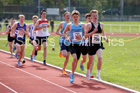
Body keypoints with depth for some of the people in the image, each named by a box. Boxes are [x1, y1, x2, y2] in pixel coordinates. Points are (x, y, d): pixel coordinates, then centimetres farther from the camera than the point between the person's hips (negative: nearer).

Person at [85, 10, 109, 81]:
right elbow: (85, 35, -12)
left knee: (100, 58, -21)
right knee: (90, 60, 12)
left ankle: (98, 74, -16)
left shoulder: (101, 25, 6)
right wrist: (93, 32, -25)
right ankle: (88, 72, 41)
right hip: (91, 45, -2)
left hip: (99, 45, 2)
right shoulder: (89, 25, -5)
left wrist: (105, 38, 6)